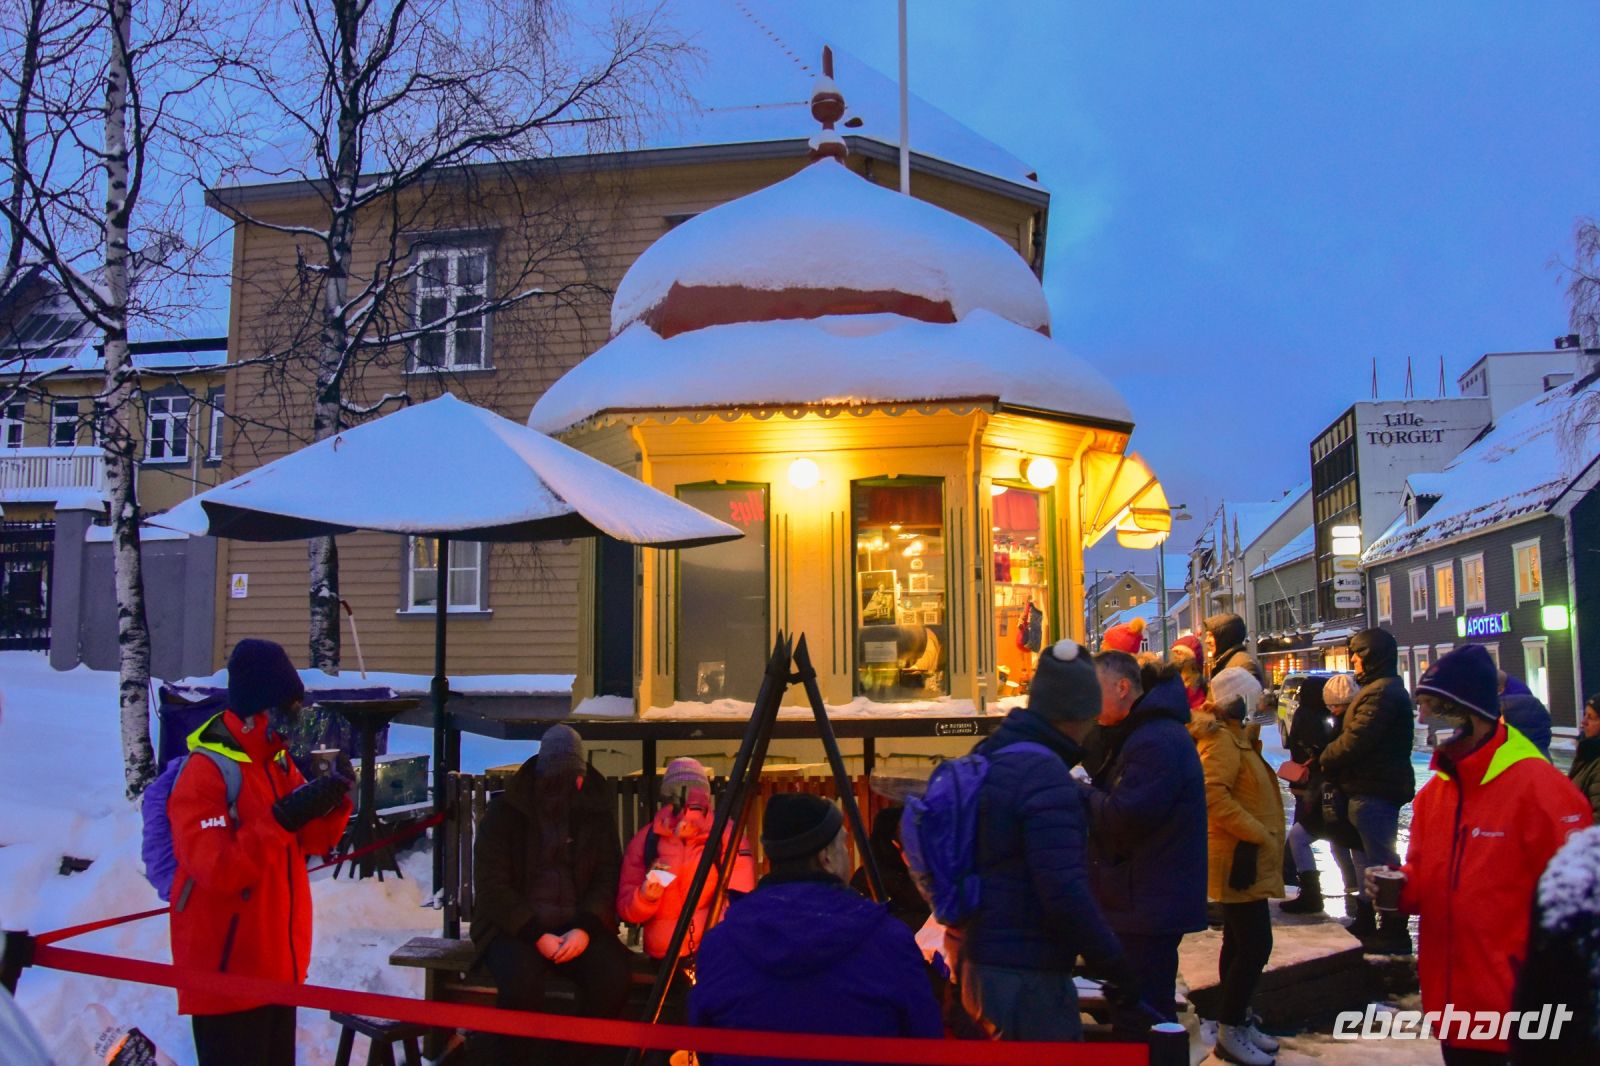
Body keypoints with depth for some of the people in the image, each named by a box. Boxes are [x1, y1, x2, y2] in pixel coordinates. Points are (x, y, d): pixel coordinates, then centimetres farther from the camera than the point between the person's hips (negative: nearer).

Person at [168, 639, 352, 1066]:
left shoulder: (279, 762, 9)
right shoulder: (206, 773, -17)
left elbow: (316, 842, 9)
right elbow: (217, 870, -26)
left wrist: (334, 801, -11)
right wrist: (282, 818, -32)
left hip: (278, 964, 8)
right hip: (228, 971, -8)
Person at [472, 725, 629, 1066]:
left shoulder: (596, 812, 6)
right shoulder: (505, 811, -2)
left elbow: (608, 878, 3)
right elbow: (491, 885, -6)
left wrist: (585, 929, -14)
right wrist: (536, 935, -16)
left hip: (578, 925, 2)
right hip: (514, 925, -2)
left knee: (613, 974, -26)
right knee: (520, 977, -33)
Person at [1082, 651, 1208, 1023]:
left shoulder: (1155, 741, -21)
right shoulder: (1142, 734, 15)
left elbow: (1124, 818, -25)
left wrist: (1079, 793, -10)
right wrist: (1083, 791, -1)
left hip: (1150, 905, -11)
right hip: (1146, 904, 11)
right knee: (1146, 1009, 19)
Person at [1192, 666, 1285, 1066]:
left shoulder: (1233, 738, 17)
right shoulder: (1222, 741, -17)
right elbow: (1213, 796, -29)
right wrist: (1258, 834, -25)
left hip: (1246, 857, 11)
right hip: (1240, 858, -11)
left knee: (1240, 943, 15)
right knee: (1255, 945, -9)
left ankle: (1239, 1021, 24)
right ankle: (1230, 1032, -3)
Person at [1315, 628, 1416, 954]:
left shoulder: (1382, 692, -20)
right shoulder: (1385, 689, 17)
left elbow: (1355, 741, -24)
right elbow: (1357, 736, 18)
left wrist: (1326, 758, -7)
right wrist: (1332, 759, 6)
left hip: (1375, 790, -11)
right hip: (1373, 788, 11)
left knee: (1380, 859, -5)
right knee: (1369, 856, 19)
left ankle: (1394, 931, 1)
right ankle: (1365, 922, 30)